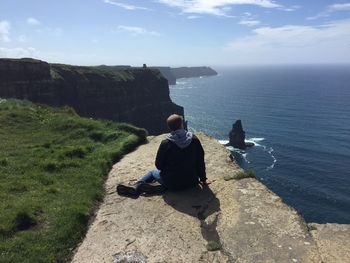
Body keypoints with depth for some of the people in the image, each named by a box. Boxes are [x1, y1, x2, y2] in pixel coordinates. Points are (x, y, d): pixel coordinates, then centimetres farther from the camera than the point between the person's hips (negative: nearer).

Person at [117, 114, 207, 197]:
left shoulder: (165, 143, -16)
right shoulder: (195, 140, -8)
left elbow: (159, 165, -7)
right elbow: (200, 162, -1)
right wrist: (203, 179, 12)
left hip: (172, 184, -3)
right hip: (192, 182, 3)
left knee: (153, 172, 24)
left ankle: (136, 187, 4)